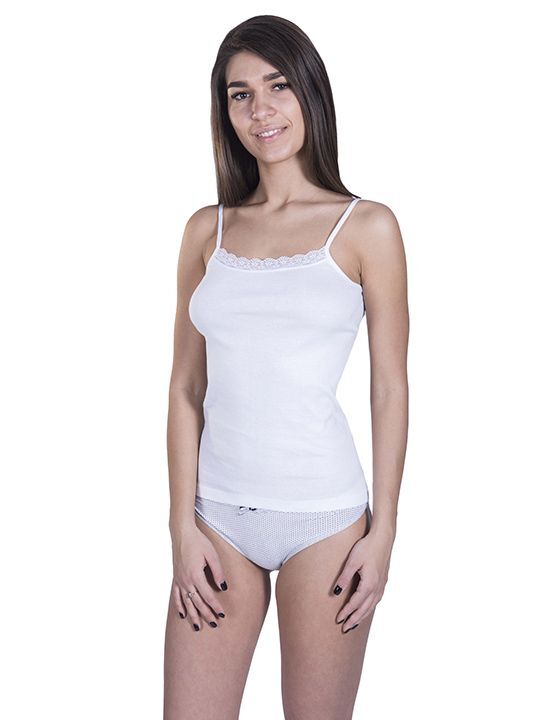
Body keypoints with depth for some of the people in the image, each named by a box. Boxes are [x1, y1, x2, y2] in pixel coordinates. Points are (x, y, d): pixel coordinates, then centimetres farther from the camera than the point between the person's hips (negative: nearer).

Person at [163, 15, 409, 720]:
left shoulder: (367, 227, 0)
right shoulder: (207, 230, 8)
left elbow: (391, 388, 0)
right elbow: (186, 386, 7)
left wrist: (383, 529, -4)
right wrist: (184, 526, 1)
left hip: (324, 516, -2)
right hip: (218, 513, 3)